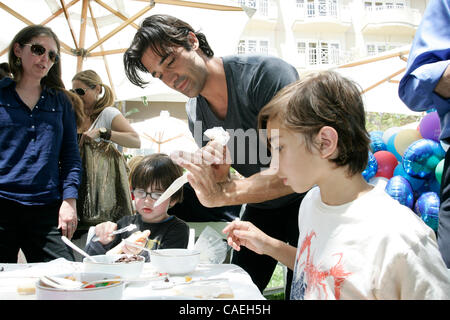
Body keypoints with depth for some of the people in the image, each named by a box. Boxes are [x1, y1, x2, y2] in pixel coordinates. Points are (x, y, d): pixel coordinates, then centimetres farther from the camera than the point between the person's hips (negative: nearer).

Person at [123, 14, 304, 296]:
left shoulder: (267, 73, -26)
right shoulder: (195, 114, -4)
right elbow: (222, 188, 1)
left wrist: (223, 194, -34)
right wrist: (217, 176, -24)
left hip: (306, 198, -6)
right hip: (260, 207, 6)